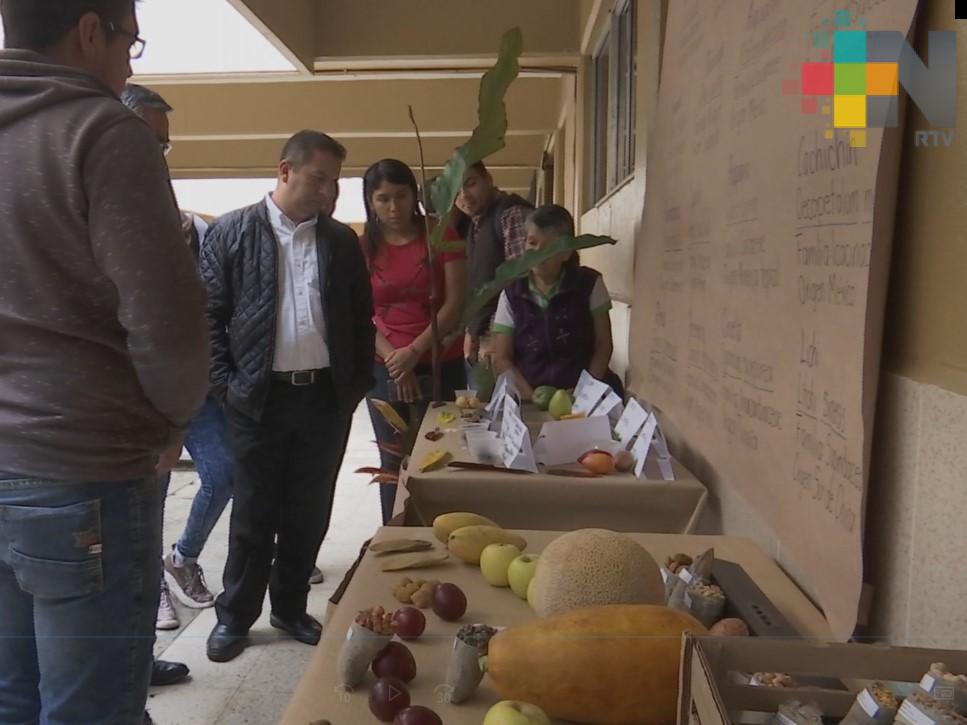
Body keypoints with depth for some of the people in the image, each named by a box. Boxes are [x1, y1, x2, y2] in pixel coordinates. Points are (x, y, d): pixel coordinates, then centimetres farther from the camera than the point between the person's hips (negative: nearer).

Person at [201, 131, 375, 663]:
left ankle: (291, 607, 28)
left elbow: (361, 319, 11)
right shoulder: (232, 232, -1)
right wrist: (225, 385, -7)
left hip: (326, 397, 3)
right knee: (254, 513, 7)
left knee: (309, 513, 11)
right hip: (260, 398, -3)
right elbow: (208, 314, -2)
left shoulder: (342, 241, 7)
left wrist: (357, 386, 6)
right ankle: (235, 616, 23)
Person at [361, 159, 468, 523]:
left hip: (440, 366, -2)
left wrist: (415, 351, -15)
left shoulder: (441, 235, 0)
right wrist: (391, 358, -11)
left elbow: (454, 303, -6)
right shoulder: (362, 248, 5)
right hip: (384, 370, 2)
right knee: (394, 461, 6)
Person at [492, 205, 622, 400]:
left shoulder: (589, 284, 2)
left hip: (582, 394, 0)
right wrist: (532, 397, -11)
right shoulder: (512, 293, 4)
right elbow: (502, 359, 2)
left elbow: (603, 346, 4)